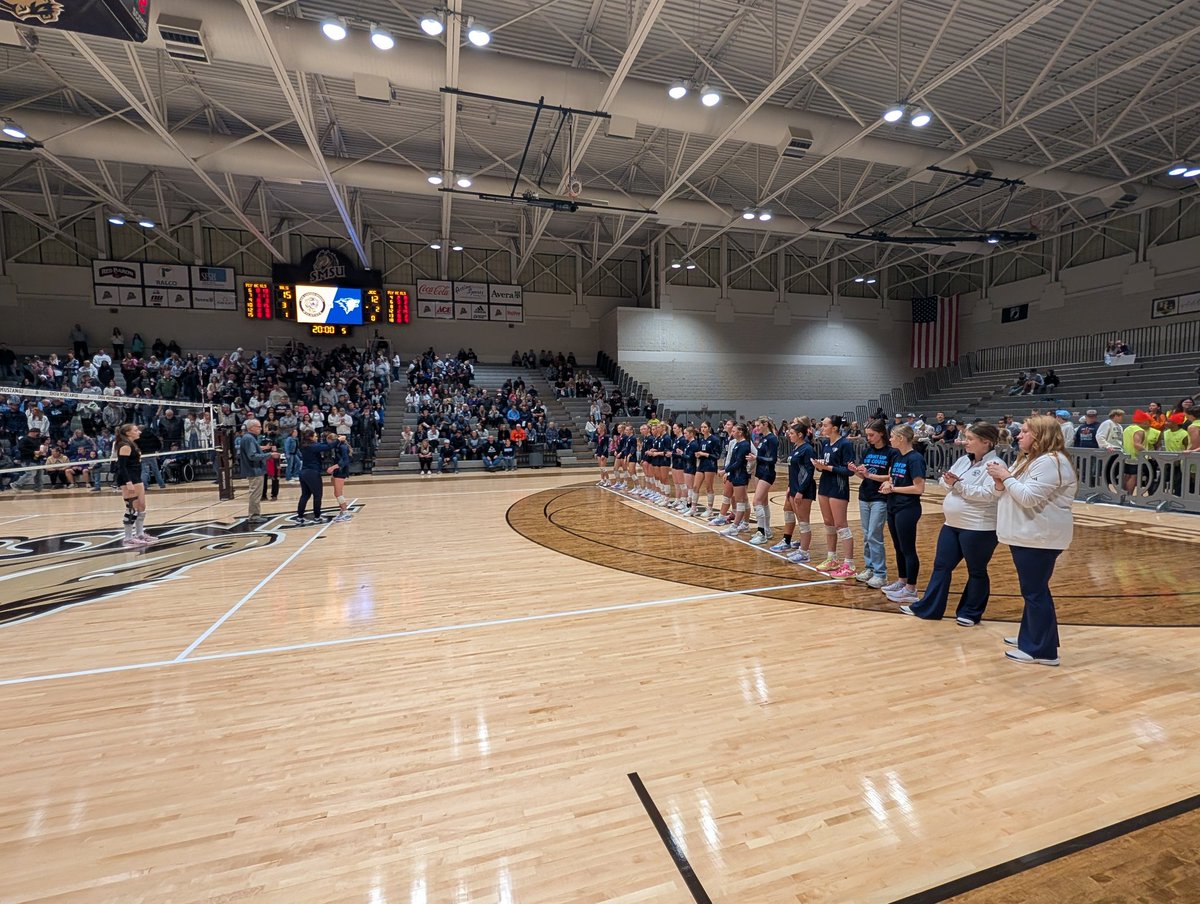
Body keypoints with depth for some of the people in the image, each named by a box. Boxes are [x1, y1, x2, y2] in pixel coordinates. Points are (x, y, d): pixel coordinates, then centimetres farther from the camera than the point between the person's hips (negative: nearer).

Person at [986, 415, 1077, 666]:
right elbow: (1016, 493, 18)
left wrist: (1006, 476, -13)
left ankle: (1042, 650, 5)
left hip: (1040, 538, -10)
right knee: (1032, 590, 18)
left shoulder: (1049, 462, -17)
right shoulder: (1032, 459, 16)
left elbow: (1028, 497, -24)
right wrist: (1002, 483, -1)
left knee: (1036, 592, -4)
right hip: (1029, 536, 10)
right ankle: (1030, 637, 29)